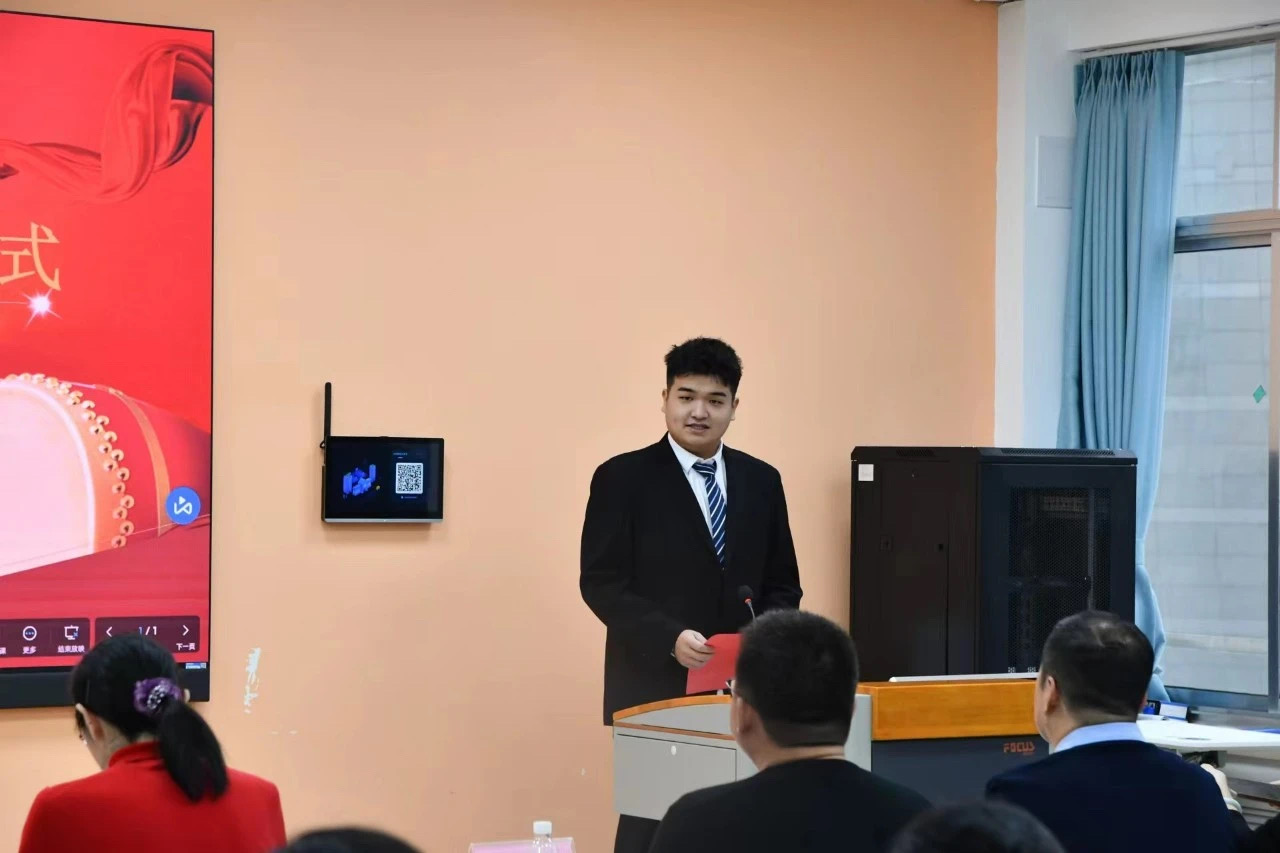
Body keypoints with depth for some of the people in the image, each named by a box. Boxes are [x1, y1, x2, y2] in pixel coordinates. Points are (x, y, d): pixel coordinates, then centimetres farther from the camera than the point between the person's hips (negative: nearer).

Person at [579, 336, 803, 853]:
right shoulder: (622, 478, -2)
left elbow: (782, 583, 14)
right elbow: (601, 583, -6)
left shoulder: (761, 481, 11)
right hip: (655, 685, -4)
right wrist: (670, 638, -19)